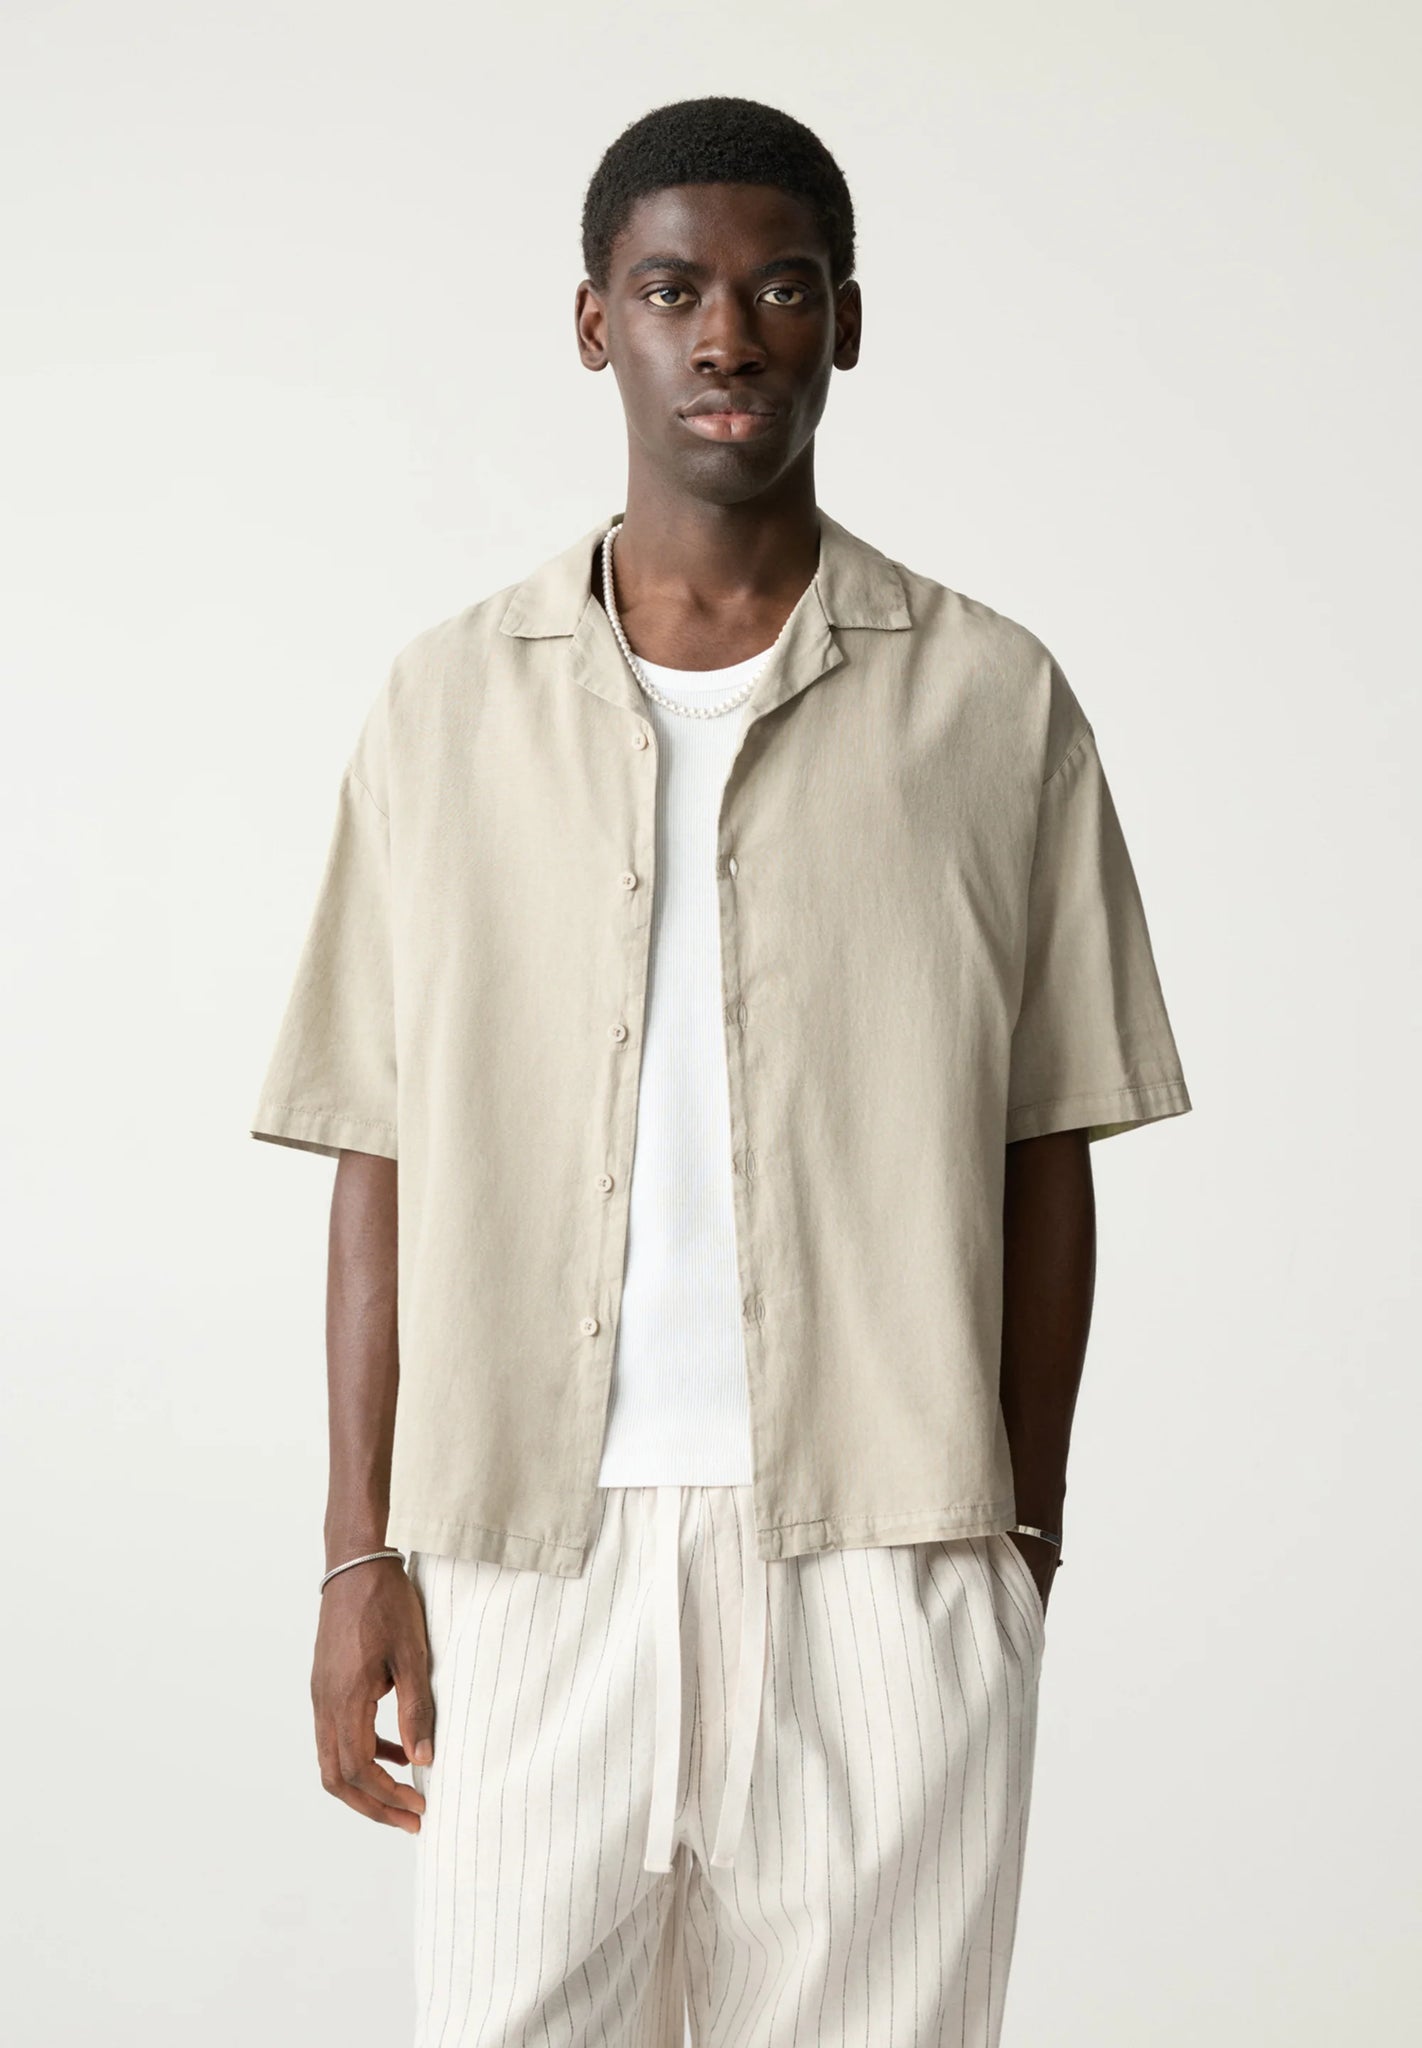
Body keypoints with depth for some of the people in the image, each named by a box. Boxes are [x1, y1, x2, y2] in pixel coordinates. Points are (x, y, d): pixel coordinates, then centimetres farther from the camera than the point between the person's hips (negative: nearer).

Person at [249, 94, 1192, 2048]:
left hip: (881, 1546, 0)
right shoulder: (451, 701, 5)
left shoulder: (994, 700, 3)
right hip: (531, 1541, 1)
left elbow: (1041, 1152, 6)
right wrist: (364, 1552, 2)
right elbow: (388, 1154, 6)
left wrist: (1026, 1539, 5)